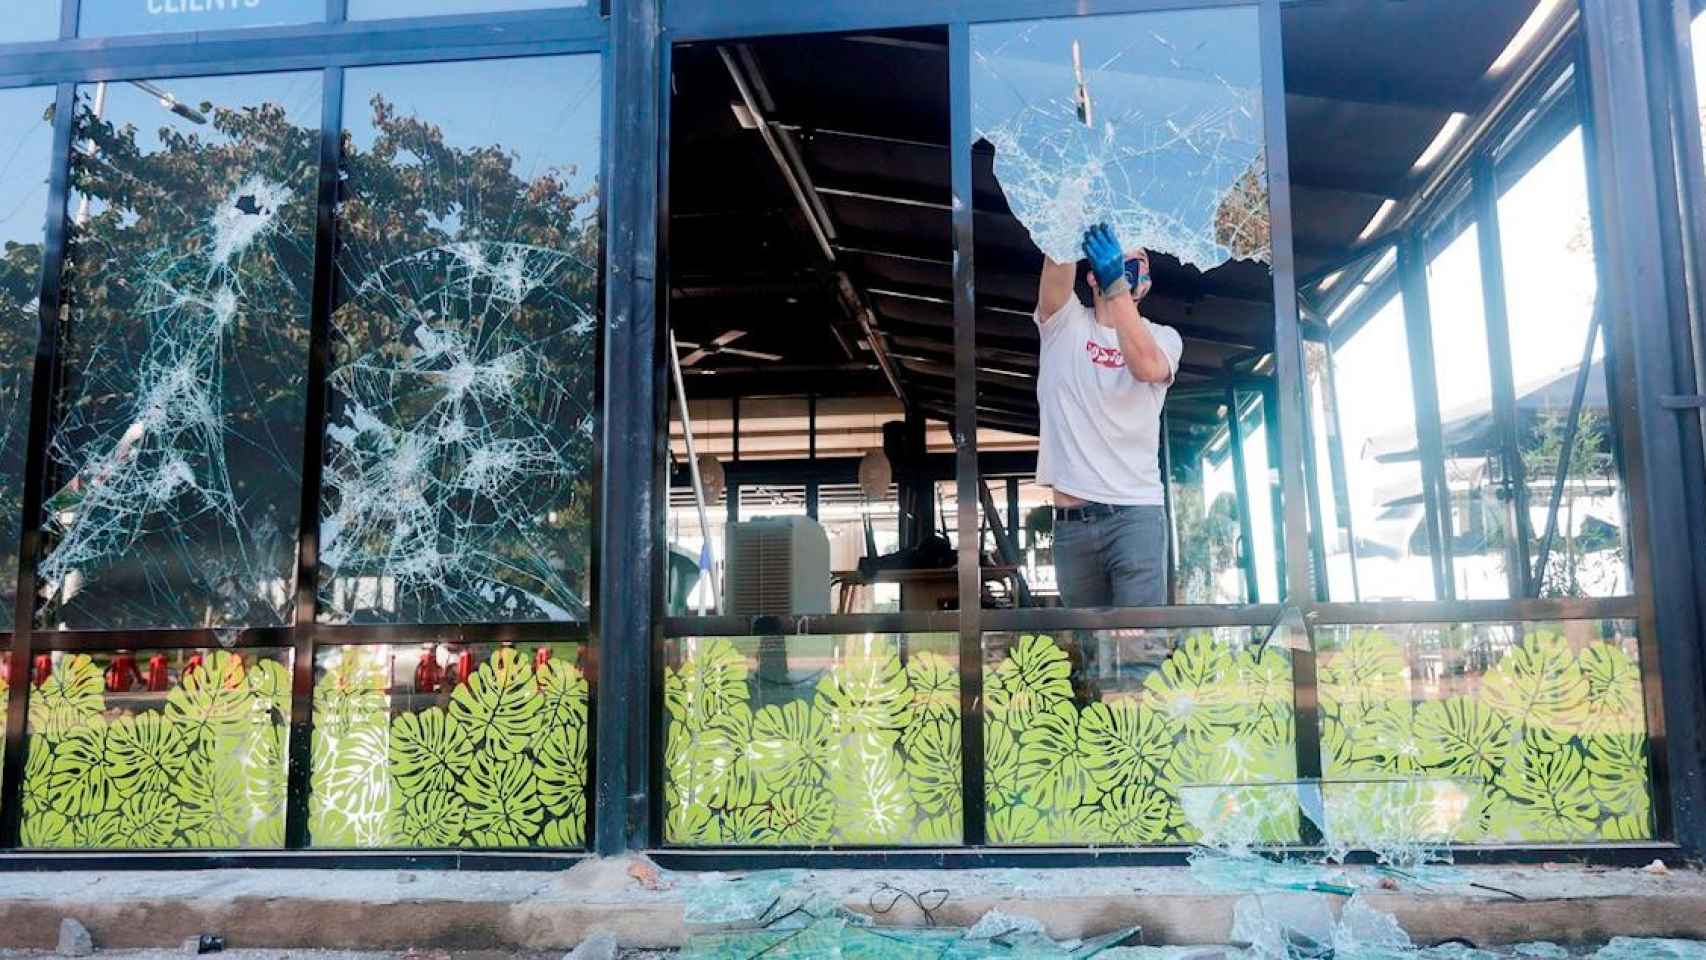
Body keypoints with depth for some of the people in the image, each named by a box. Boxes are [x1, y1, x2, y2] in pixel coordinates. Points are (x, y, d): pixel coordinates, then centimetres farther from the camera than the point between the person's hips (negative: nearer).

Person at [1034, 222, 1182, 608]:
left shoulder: (1164, 337, 6)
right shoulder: (1064, 323, 9)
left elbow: (1145, 366, -19)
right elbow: (1060, 258, -10)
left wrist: (1115, 283, -30)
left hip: (1136, 513, -2)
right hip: (1071, 521, 2)